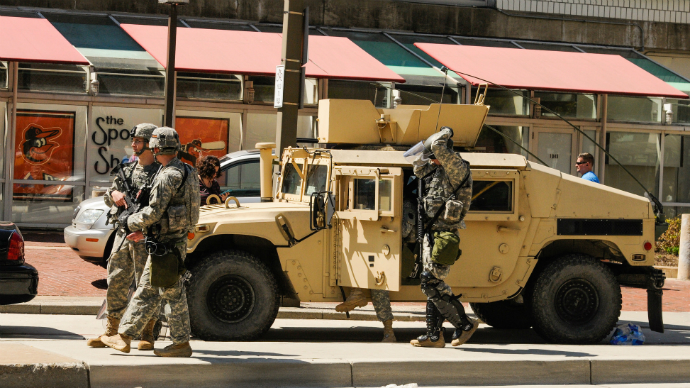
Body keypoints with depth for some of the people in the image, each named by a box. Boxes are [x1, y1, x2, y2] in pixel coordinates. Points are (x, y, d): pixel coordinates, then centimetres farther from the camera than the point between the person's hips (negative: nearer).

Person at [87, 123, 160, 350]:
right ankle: (111, 332, 15)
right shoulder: (127, 170, 16)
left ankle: (147, 334, 3)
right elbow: (108, 198, 20)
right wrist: (114, 194, -4)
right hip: (123, 232, 6)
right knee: (116, 283, 8)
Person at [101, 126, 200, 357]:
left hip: (166, 245, -10)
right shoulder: (185, 173, 14)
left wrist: (134, 222, -1)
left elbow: (155, 212, -21)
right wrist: (144, 232, 21)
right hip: (173, 241, 10)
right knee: (146, 293, 12)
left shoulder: (168, 176, -17)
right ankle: (124, 337, 16)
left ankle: (181, 344, 4)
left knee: (173, 294, -2)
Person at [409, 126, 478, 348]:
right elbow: (419, 168, 33)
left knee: (431, 283, -13)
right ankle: (434, 335, 12)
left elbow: (438, 147, -23)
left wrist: (445, 134, -3)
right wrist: (423, 160, 17)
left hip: (444, 236, -10)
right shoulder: (437, 171, 16)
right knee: (432, 285, 9)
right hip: (431, 234, 10)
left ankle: (464, 324, -4)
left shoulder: (458, 169, -10)